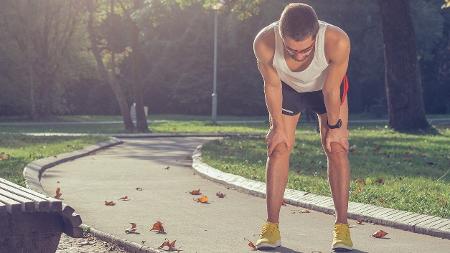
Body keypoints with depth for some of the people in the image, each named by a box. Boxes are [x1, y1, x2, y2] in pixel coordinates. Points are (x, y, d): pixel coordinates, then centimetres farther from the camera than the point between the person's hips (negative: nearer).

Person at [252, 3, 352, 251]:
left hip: (327, 87, -1)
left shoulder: (337, 41, -42)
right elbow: (272, 85, -20)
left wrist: (334, 125, -12)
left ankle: (342, 226, -3)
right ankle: (271, 226, 0)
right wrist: (278, 126, -9)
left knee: (337, 149, -8)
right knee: (278, 148, -6)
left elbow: (331, 89, -26)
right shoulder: (264, 43, -39)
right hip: (287, 87, 1)